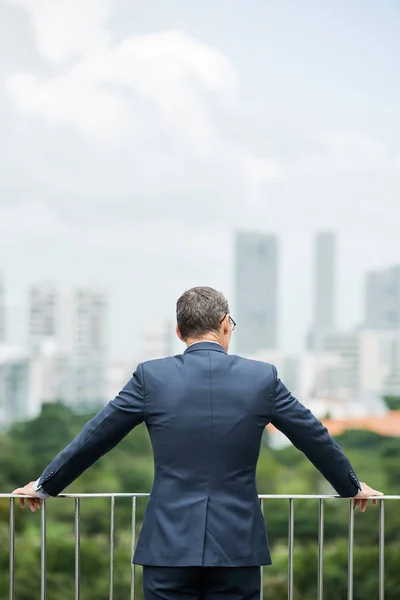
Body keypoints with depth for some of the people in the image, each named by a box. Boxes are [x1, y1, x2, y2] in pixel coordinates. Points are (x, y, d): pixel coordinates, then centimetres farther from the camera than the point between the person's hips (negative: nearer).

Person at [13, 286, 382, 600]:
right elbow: (315, 439, 13)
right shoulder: (262, 378, 0)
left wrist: (45, 485, 22)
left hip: (170, 545, 0)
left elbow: (93, 438, 6)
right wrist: (352, 487, 31)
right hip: (237, 545, 1)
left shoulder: (152, 377, -3)